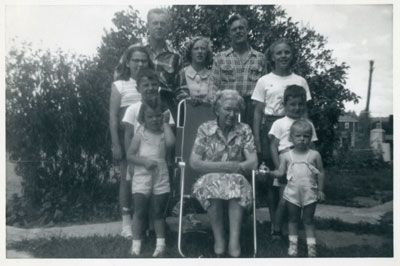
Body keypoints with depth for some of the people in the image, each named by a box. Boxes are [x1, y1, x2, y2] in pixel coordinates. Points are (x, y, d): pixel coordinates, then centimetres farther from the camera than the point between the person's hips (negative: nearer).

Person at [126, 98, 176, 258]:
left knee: (158, 212, 9)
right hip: (141, 179, -1)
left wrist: (165, 124, -8)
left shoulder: (163, 133, 4)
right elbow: (129, 156, -3)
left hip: (160, 179, 1)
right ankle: (136, 243, 12)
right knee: (139, 212, 3)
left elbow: (171, 142, -19)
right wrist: (144, 161, -19)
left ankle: (160, 243, 16)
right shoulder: (140, 134, -1)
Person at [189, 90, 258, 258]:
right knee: (212, 183, -34)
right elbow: (194, 162, -6)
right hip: (210, 179, -1)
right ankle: (219, 239, -25)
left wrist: (221, 167, -17)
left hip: (236, 179, 1)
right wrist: (227, 166, -15)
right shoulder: (205, 129, 3)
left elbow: (252, 163, -5)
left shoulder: (244, 130, 6)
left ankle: (234, 241, -34)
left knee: (238, 183, -33)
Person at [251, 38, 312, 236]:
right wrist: (256, 139, -2)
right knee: (272, 178, 1)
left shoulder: (300, 81, 8)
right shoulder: (264, 81, 5)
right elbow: (258, 112, 5)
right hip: (270, 129, 0)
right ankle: (275, 224, 13)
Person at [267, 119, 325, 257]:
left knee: (308, 221, 8)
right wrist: (268, 172, -20)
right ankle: (293, 244, 24)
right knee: (293, 220, 13)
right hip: (292, 194, 1)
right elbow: (280, 172, -2)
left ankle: (311, 246, 16)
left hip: (310, 194, -1)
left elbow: (320, 172, 3)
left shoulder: (314, 155, -3)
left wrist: (320, 190, 1)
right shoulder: (286, 156, -1)